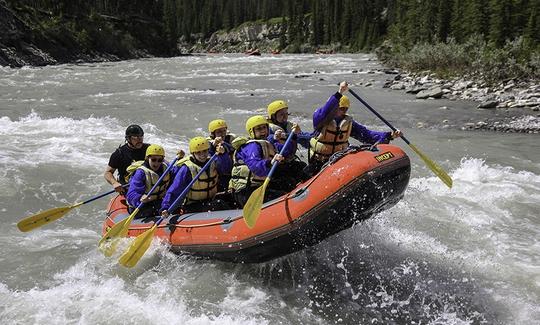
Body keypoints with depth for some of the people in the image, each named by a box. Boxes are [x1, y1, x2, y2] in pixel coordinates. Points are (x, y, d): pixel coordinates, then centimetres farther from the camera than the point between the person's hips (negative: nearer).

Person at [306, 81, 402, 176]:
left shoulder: (348, 123, 6)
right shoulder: (319, 117, -11)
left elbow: (366, 134, 1)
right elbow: (325, 112, -34)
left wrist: (389, 136, -12)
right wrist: (339, 93, -47)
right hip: (318, 164, -5)